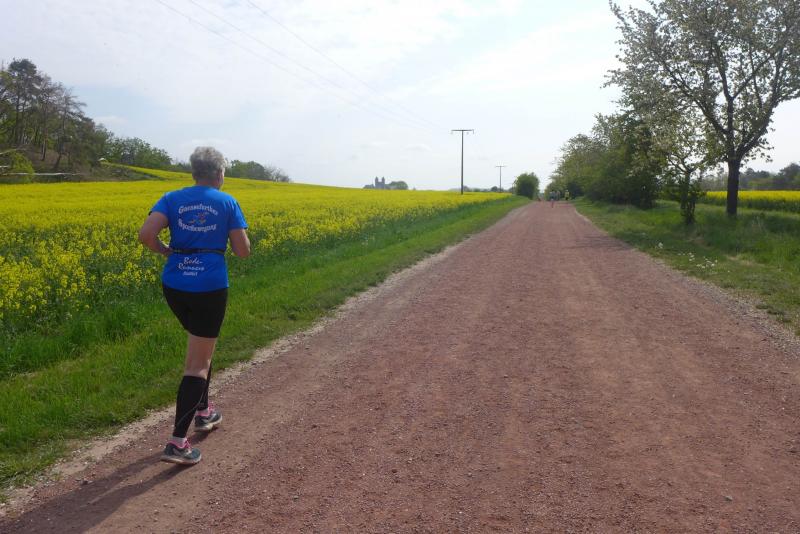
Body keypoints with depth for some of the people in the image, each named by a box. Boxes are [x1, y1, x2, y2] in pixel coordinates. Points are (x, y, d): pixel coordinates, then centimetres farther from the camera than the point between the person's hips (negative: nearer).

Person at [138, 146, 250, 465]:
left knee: (201, 344, 27)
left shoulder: (173, 199, 4)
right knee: (198, 362, 1)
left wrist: (166, 250, 7)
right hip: (210, 287, -4)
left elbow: (145, 235, -12)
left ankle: (203, 411, 36)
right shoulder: (228, 203, -2)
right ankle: (177, 442, -2)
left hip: (174, 285, 4)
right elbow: (243, 252, -4)